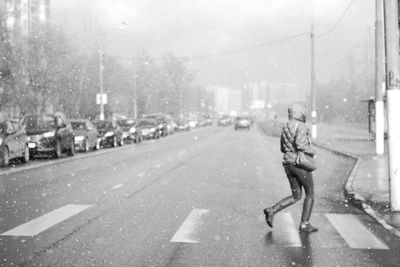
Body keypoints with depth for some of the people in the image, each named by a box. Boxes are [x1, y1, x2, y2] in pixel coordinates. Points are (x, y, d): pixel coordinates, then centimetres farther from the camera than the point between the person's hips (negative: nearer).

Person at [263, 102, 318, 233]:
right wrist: (312, 152, -11)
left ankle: (272, 210, -2)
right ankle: (305, 224, 10)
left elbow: (283, 148, 19)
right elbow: (300, 144, -28)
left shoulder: (285, 128, 13)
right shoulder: (301, 126, -14)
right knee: (310, 194, 10)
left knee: (296, 196, 14)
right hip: (301, 164, -7)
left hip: (289, 165, 7)